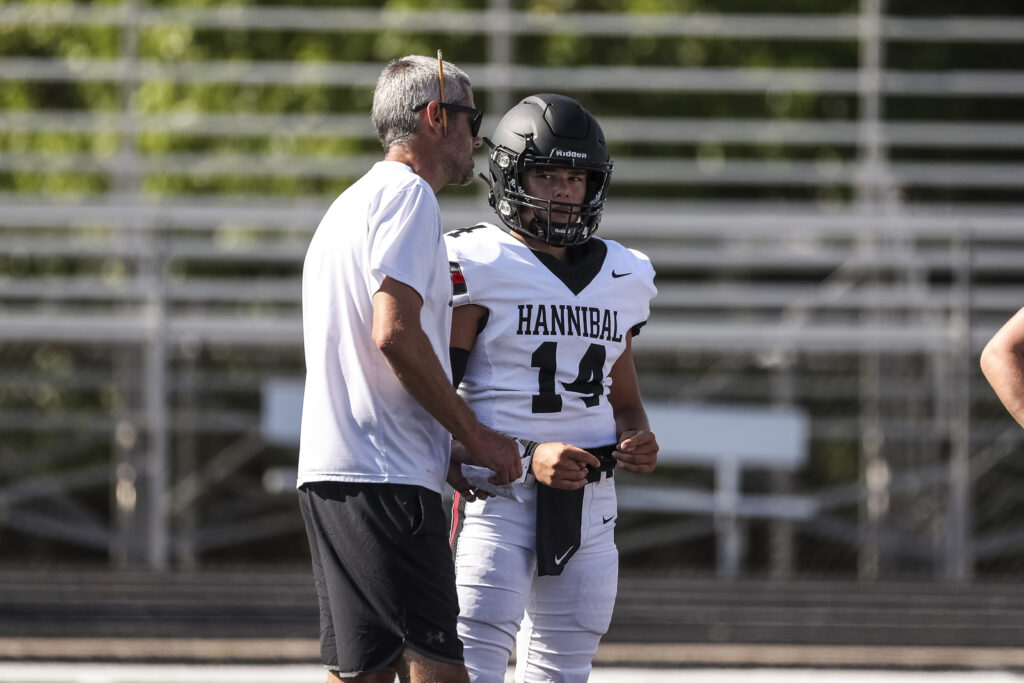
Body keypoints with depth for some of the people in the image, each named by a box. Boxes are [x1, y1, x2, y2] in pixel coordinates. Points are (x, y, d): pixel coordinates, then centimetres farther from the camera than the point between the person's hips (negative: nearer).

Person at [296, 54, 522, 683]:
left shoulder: (351, 205, 25)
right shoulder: (408, 195, -6)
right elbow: (395, 334, -17)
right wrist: (476, 435, -9)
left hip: (328, 472, 10)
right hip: (386, 478, -10)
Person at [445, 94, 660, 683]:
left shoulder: (622, 277, 14)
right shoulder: (477, 267, -6)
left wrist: (639, 441, 1)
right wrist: (527, 458, -20)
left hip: (589, 497, 6)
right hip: (497, 491, -6)